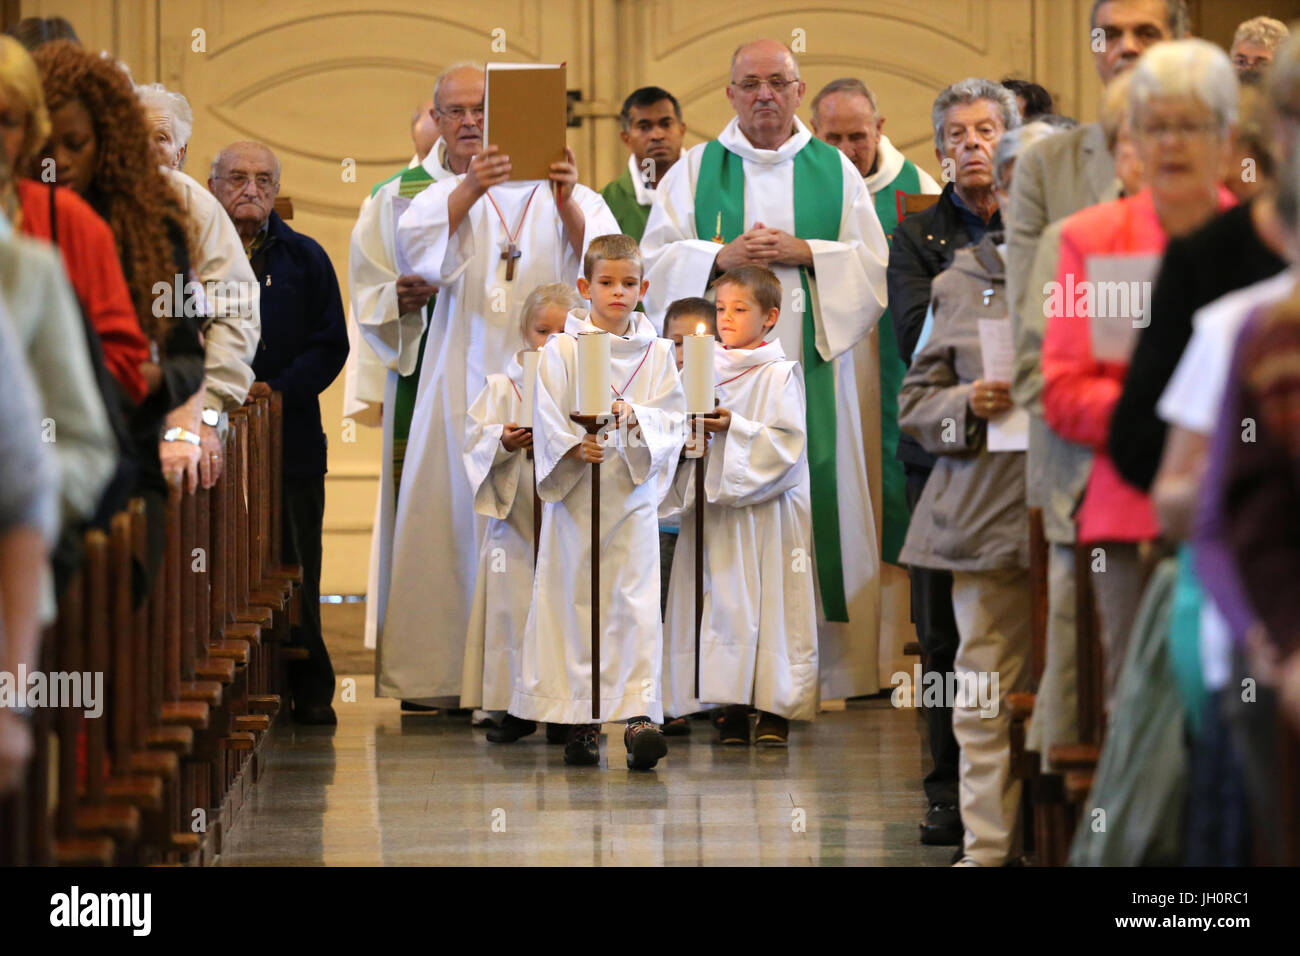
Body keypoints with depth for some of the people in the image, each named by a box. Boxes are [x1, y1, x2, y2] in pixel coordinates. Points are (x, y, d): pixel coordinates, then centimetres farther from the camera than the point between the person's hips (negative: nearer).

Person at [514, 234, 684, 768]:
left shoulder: (656, 353, 7)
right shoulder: (562, 350, 2)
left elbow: (671, 418, 1)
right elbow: (547, 419, -3)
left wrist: (635, 417, -18)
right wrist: (575, 447, -20)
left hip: (634, 492, 0)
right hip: (574, 492, 0)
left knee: (637, 600, -10)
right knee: (575, 599, 4)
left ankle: (639, 713, -16)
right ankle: (580, 722, 12)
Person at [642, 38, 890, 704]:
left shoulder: (836, 172, 12)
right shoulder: (694, 171, 11)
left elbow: (873, 265, 5)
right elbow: (655, 262, 4)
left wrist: (803, 252, -9)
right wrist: (721, 258, -11)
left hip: (811, 368, 0)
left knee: (814, 495, -5)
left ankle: (825, 663, -3)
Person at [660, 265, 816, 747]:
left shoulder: (780, 374, -3)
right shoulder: (706, 369, 11)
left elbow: (785, 441, -11)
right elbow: (691, 430, 17)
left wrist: (734, 428, -18)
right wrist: (688, 433, -4)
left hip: (765, 508, -4)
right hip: (715, 507, 4)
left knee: (769, 602, -5)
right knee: (720, 603, 0)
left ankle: (774, 709, 0)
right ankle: (733, 709, 5)